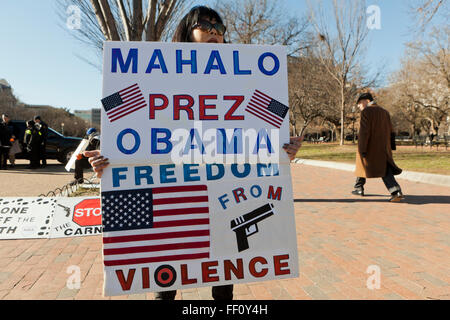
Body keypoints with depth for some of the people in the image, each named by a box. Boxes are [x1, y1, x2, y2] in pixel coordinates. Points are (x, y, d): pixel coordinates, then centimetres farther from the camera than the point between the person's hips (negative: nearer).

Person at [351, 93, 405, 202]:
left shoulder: (366, 112, -8)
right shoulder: (384, 112, 13)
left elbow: (364, 131, -18)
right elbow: (390, 132, 14)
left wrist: (362, 150, -19)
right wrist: (390, 148, 21)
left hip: (369, 147, -5)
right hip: (383, 148, 5)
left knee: (363, 166, 15)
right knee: (385, 170, 5)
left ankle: (359, 188, 26)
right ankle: (396, 192, -11)